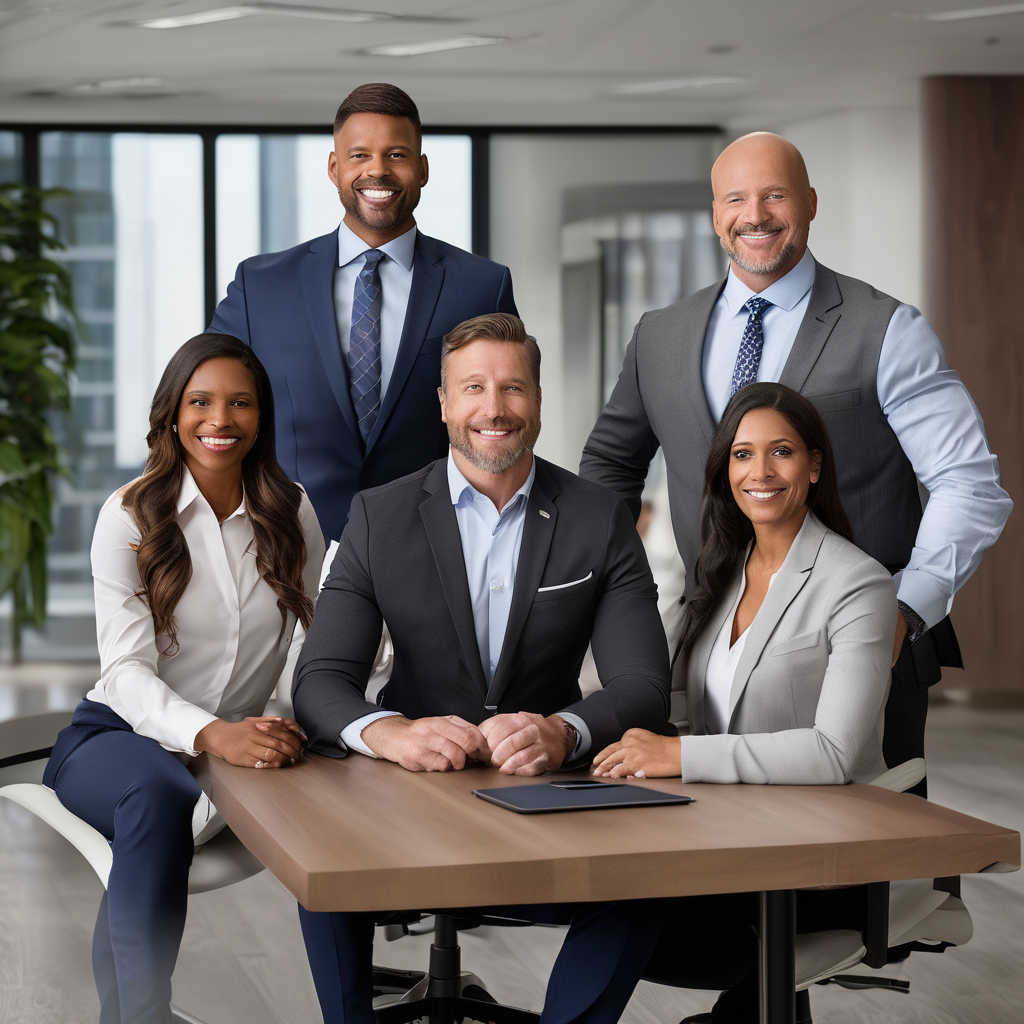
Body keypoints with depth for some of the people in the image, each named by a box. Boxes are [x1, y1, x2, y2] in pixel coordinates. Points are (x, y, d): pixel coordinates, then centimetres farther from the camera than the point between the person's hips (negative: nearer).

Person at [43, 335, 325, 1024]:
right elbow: (126, 670, -15)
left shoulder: (292, 514, 6)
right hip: (118, 735, -3)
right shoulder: (131, 516, -4)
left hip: (241, 740, 3)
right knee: (160, 794, -40)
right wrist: (213, 734, -34)